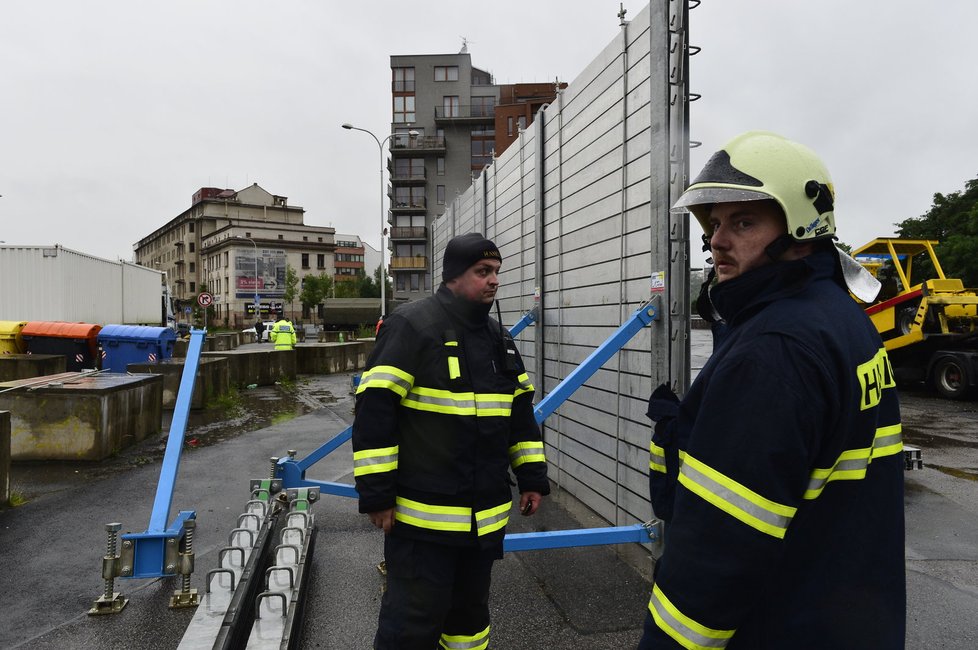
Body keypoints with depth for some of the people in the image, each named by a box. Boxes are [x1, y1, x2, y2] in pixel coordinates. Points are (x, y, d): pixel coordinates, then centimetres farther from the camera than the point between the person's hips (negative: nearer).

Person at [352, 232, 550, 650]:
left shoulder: (498, 337, 11)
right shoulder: (411, 325, -12)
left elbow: (521, 414, 17)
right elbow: (374, 411, -15)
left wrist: (532, 477, 13)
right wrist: (375, 494, -16)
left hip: (485, 516, 7)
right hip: (422, 516, -7)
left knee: (470, 611, 22)